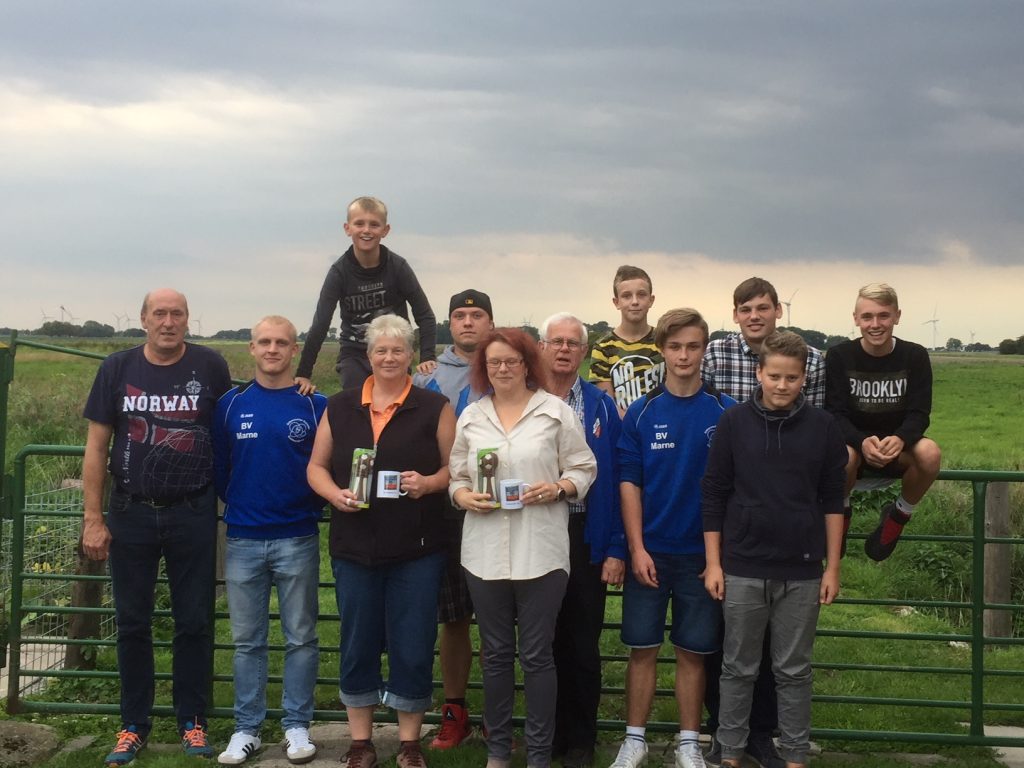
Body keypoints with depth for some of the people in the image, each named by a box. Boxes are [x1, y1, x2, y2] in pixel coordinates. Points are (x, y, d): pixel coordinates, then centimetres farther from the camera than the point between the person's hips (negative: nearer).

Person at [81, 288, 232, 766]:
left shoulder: (210, 367, -3)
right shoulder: (117, 369, 0)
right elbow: (96, 447, 1)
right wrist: (93, 519, -3)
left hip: (193, 515, -1)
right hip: (131, 515, 1)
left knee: (194, 623, 7)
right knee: (132, 623, 10)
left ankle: (193, 722, 20)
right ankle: (134, 726, 23)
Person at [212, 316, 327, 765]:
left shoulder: (315, 405, -1)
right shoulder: (231, 404, 4)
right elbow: (218, 468, 10)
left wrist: (309, 507, -2)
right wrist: (240, 505, 6)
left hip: (298, 540, -1)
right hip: (243, 541, 2)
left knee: (301, 638, 5)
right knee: (247, 640, 9)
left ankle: (297, 726, 16)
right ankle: (247, 728, 18)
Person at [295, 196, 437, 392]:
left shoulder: (398, 267, -11)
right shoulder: (339, 272, -11)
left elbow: (424, 315, -7)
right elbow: (320, 323, -13)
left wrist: (427, 359, -20)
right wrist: (303, 373, -18)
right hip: (354, 354, 0)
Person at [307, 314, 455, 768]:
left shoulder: (434, 408, 1)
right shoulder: (340, 407, 7)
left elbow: (455, 469, 1)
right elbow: (317, 466, 10)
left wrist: (427, 484, -18)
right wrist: (335, 494, -9)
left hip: (416, 550, -2)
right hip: (354, 547, 2)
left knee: (413, 647, 3)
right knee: (357, 644, 10)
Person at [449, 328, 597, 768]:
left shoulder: (556, 412, 0)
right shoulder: (470, 417, 9)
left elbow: (583, 469, 1)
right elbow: (456, 477, 12)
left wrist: (558, 489, -16)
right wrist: (464, 497, -8)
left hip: (541, 552, -3)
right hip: (485, 553, 3)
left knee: (537, 655, 3)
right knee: (495, 654, 13)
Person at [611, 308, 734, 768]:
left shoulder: (725, 412, -2)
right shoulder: (641, 413, -1)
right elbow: (629, 483, -1)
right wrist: (637, 548, -7)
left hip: (703, 552, 0)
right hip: (650, 551, 0)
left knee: (693, 652, 9)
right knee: (642, 649, 6)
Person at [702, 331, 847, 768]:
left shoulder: (822, 427, 1)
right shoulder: (734, 423, -1)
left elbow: (832, 500, 5)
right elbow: (713, 495, 1)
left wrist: (832, 567, 2)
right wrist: (713, 564, -2)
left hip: (802, 573, 1)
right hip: (743, 570, 0)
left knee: (794, 672, 9)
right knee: (739, 669, 9)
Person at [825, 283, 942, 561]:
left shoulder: (915, 356, -5)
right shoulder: (839, 356, -8)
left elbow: (919, 413, -9)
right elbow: (835, 413, -12)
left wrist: (900, 439, -34)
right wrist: (863, 442, -34)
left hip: (898, 448, 1)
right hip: (853, 443, -1)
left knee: (930, 453, -33)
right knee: (844, 456, -38)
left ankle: (900, 514, -3)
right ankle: (841, 513, -3)